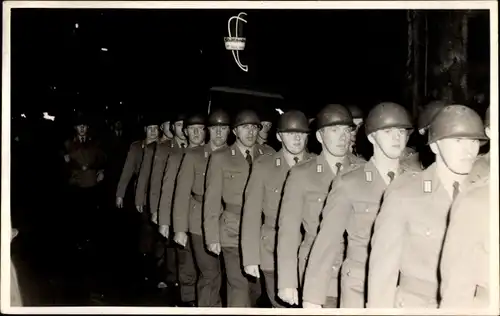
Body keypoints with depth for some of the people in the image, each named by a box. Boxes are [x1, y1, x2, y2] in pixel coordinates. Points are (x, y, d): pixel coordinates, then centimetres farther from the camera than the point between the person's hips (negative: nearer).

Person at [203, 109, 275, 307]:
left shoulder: (269, 156, 5)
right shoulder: (220, 158, 2)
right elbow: (212, 200, 1)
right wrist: (212, 237, -3)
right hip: (234, 233, -2)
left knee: (257, 286, 11)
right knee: (239, 288, -7)